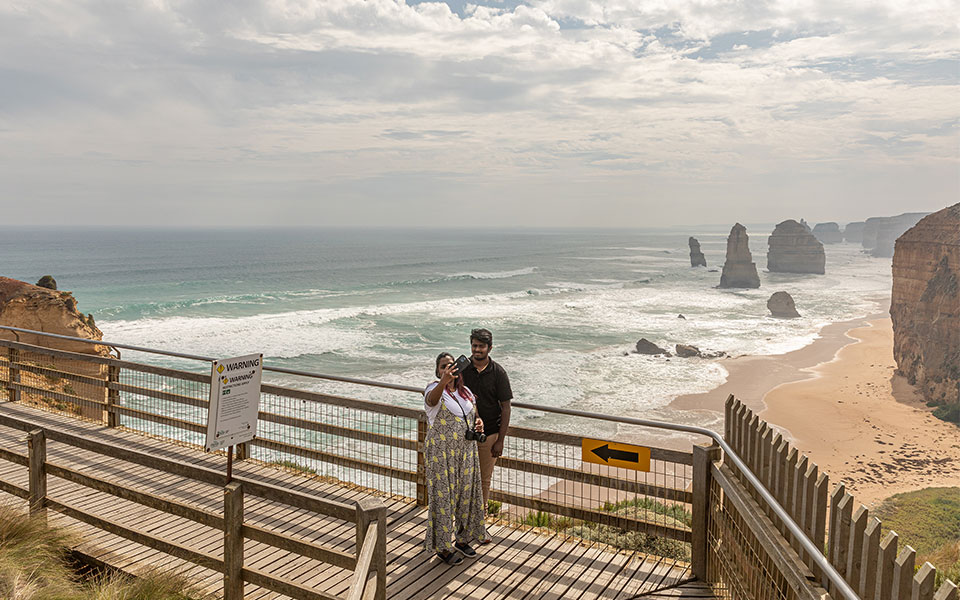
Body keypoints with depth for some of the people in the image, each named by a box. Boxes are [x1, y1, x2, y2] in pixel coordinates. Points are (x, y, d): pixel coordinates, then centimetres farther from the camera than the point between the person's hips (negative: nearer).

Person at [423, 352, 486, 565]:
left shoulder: (466, 392, 7)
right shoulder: (435, 390, -13)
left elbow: (475, 415, 21)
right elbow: (432, 398, -39)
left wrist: (479, 423, -4)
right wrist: (444, 381, -60)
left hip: (466, 452, 6)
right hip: (441, 453, -6)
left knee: (467, 494, 14)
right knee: (443, 497, 2)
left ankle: (462, 539, 33)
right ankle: (441, 547, 17)